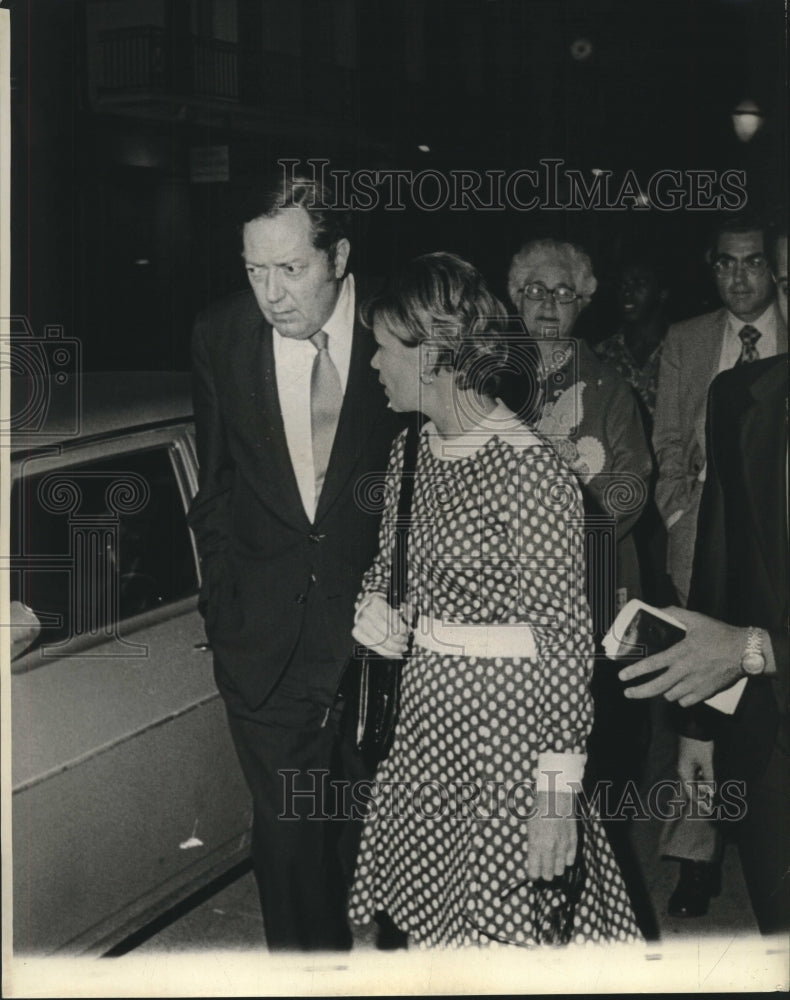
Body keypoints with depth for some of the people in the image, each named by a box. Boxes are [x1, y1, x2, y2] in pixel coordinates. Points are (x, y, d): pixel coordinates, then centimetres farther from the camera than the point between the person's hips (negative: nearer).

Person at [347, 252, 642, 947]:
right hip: (426, 706, 7)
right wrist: (374, 610, -3)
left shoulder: (530, 470, -18)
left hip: (507, 716, -7)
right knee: (430, 916, 14)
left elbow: (565, 637, -18)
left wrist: (558, 793, -19)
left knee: (501, 922, 4)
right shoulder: (411, 451, 6)